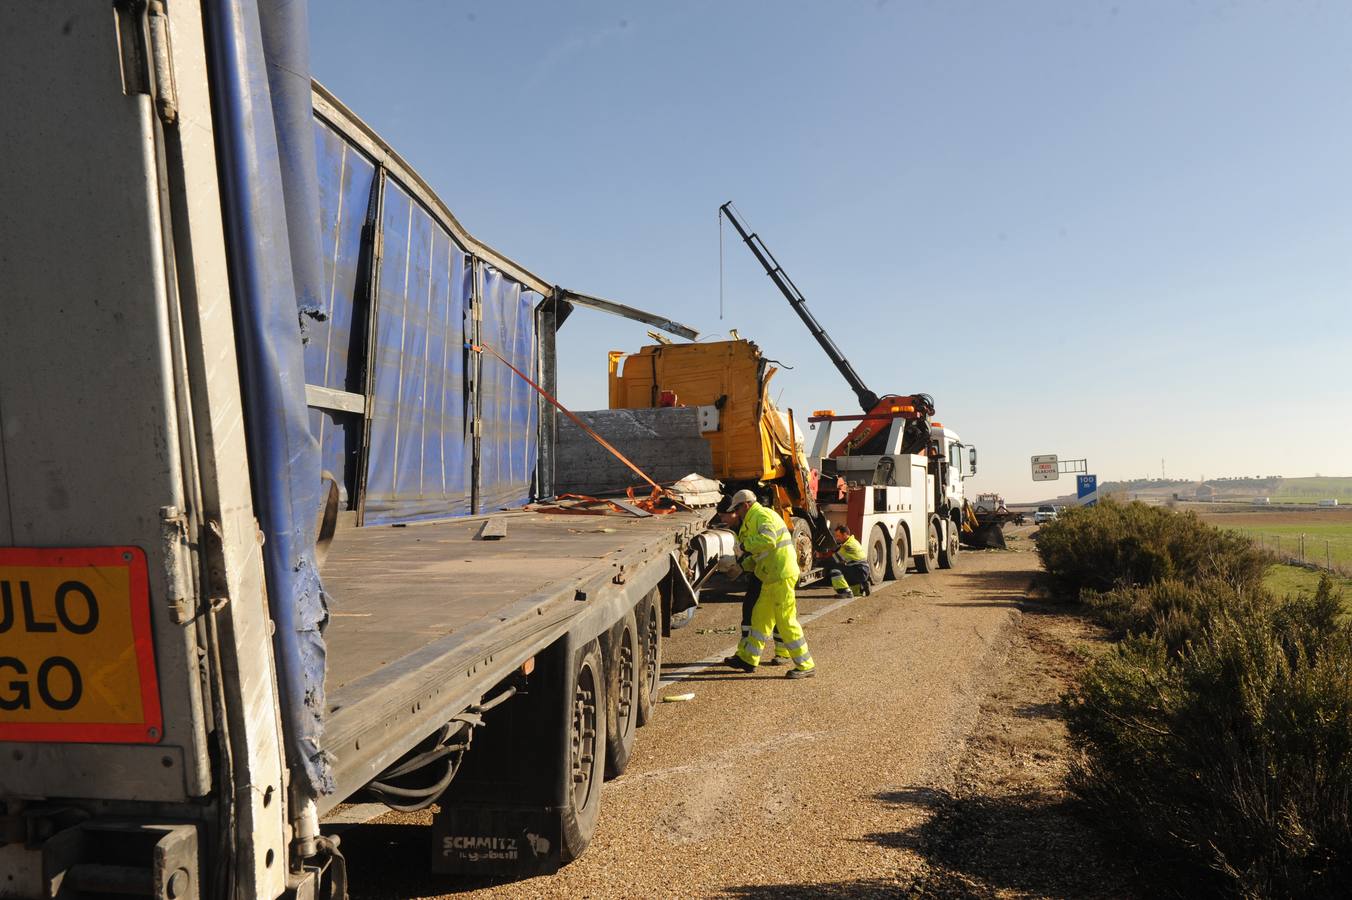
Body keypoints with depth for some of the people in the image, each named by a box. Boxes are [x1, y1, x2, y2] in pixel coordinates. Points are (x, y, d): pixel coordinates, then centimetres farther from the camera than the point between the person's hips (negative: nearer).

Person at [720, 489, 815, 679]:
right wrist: (743, 565, 13)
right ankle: (747, 659, 26)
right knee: (760, 616, 16)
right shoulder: (754, 519, 22)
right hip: (773, 577, 10)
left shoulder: (763, 515, -10)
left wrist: (746, 543, -15)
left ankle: (806, 666, 1)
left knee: (786, 621, -6)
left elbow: (768, 540, -30)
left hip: (782, 575, -10)